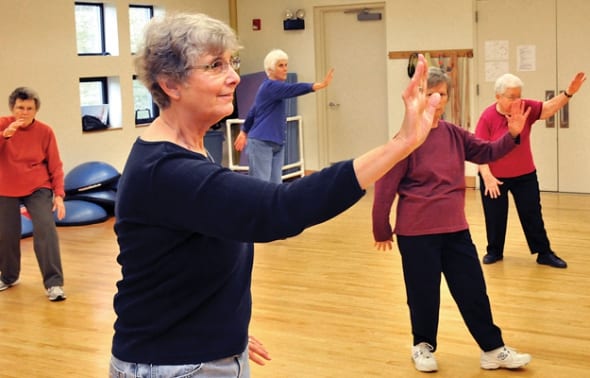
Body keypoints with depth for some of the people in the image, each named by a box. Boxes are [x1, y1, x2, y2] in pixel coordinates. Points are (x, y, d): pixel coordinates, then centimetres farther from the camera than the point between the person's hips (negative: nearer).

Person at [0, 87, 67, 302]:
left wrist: (59, 194, -13)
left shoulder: (45, 131, -8)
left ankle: (54, 283, -14)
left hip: (38, 188, -1)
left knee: (46, 230, -17)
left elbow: (55, 166, -6)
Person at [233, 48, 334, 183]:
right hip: (260, 143, -9)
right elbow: (294, 89, -29)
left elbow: (253, 111, 24)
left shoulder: (275, 87, 15)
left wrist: (244, 132, 33)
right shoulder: (270, 86, -13)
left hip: (277, 144, 9)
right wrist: (321, 84, -39)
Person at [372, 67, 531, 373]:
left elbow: (486, 152, 17)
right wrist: (382, 231, -4)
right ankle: (423, 346, 29)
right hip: (416, 232, -5)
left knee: (473, 291, 9)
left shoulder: (454, 134, 3)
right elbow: (385, 188, -10)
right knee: (423, 294, 7)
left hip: (456, 229, 5)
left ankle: (493, 350, 21)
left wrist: (512, 134, -2)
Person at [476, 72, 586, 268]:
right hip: (495, 178, -2)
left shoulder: (526, 108, -8)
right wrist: (487, 176, -24)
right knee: (494, 217, 9)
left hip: (525, 176, 2)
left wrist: (568, 93, -30)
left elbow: (549, 107, -12)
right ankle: (494, 251, 27)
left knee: (532, 215, 8)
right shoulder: (487, 117, -17)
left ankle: (545, 253, 16)